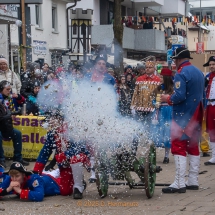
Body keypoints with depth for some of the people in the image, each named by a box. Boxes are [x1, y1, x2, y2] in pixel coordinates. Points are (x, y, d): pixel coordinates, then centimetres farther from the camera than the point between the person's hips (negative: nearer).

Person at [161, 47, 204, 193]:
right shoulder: (199, 72, 11)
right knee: (193, 147, 14)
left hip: (183, 116, -8)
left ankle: (180, 183, -10)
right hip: (197, 116, 8)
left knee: (179, 148, -6)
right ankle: (193, 181, 19)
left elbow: (179, 96, -25)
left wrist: (168, 99, -7)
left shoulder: (181, 73, -16)